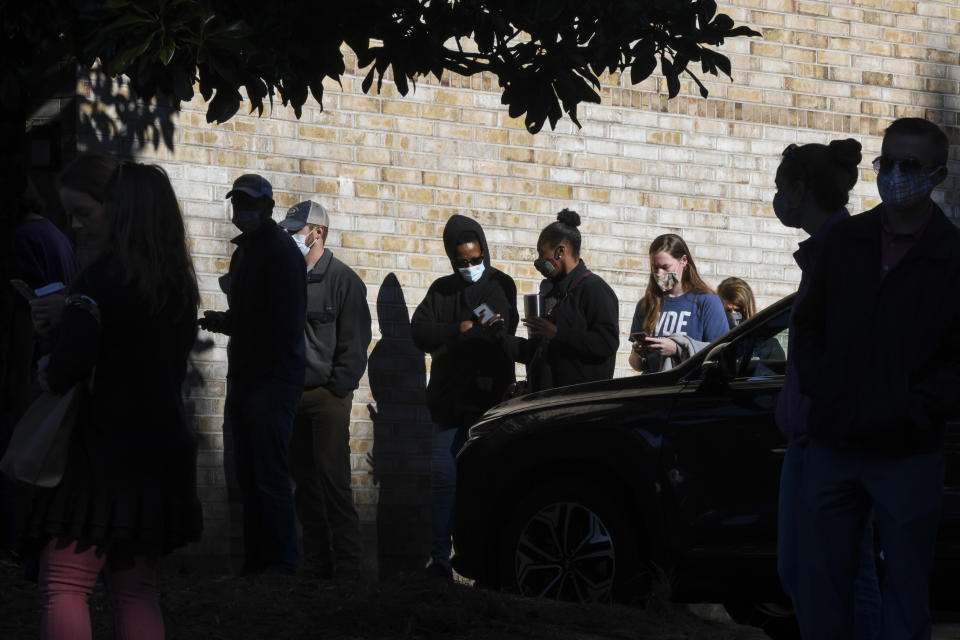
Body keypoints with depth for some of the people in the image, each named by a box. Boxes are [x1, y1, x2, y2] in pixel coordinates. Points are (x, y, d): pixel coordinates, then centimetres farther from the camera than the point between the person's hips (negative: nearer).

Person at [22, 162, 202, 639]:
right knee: (137, 591, 13)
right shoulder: (179, 286, 8)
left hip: (103, 454, -8)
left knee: (62, 587, -5)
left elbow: (71, 363, -28)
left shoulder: (101, 278, -15)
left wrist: (50, 376, -5)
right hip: (163, 451, 8)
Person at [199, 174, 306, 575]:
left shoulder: (281, 250, -8)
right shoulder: (244, 251, 21)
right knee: (248, 477, 8)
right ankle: (255, 562, 11)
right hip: (245, 380, 9)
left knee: (270, 476, -11)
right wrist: (223, 321, 7)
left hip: (273, 377, -9)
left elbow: (284, 323, -16)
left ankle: (281, 564, -9)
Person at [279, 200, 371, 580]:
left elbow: (354, 340, -7)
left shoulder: (343, 280, -4)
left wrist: (338, 388, -11)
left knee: (332, 478, -10)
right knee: (304, 481, 7)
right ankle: (315, 564, 13)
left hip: (328, 395, -6)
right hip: (292, 395, 6)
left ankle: (346, 565, -7)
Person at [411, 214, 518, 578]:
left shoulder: (501, 286, 6)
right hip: (450, 399, 3)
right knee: (443, 475, -2)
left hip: (489, 399, -3)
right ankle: (440, 558, 1)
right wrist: (459, 330, -10)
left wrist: (448, 346, -10)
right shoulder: (442, 289, 15)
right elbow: (419, 330, 3)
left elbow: (503, 335, -6)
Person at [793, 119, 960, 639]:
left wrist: (913, 410, -16)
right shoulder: (846, 240, 7)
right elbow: (809, 323, 15)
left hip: (908, 457, -3)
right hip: (831, 445, 4)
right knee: (818, 593, 8)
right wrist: (817, 384, 0)